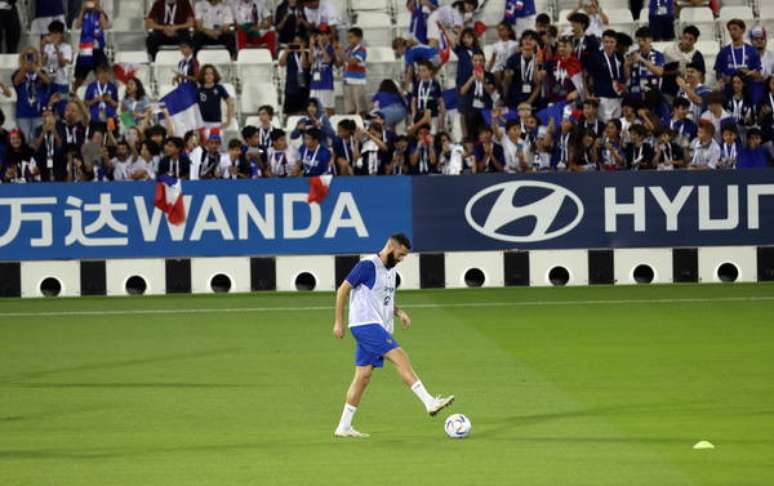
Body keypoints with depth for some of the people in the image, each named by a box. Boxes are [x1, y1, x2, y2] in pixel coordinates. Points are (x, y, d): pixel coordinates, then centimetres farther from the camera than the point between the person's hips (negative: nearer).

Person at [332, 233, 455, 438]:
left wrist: (399, 312, 7)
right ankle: (430, 403, -24)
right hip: (366, 324, -9)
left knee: (363, 375, 6)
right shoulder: (368, 265, -11)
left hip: (379, 327, 9)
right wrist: (338, 322, -12)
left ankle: (344, 427, 8)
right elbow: (343, 289, -10)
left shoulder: (390, 270, 17)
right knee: (401, 358, -18)